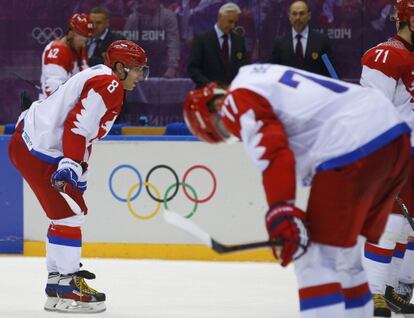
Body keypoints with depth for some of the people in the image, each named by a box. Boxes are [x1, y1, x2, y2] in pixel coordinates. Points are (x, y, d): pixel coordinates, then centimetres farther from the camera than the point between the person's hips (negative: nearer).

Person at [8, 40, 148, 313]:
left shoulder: (104, 82, 21)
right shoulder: (107, 84, -13)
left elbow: (84, 134, 25)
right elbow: (77, 125, -23)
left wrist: (78, 174, 24)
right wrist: (70, 166, -26)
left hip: (32, 143, 11)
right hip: (37, 150, -11)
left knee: (73, 211, 17)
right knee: (69, 215, -10)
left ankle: (59, 278, 24)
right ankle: (65, 291, -8)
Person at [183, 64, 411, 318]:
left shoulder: (237, 102, -1)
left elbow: (273, 156, -16)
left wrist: (281, 214, -21)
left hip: (353, 150, -10)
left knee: (318, 261, -5)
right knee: (345, 256, 21)